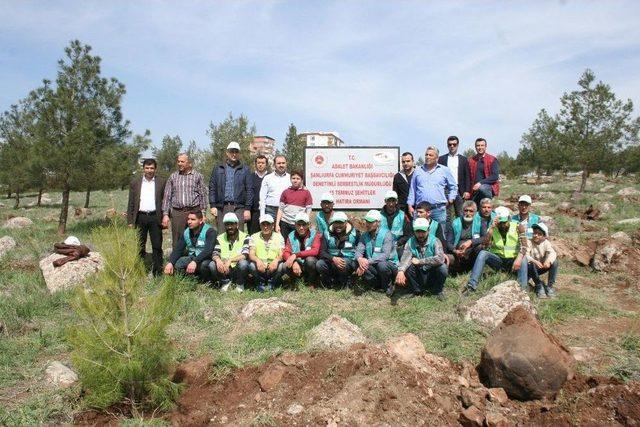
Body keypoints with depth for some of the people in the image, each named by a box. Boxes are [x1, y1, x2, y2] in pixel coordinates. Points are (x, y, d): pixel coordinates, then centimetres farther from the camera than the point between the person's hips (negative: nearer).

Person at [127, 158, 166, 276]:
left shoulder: (161, 182, 7)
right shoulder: (135, 183, 10)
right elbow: (131, 203, 9)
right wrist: (130, 221, 3)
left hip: (155, 217, -1)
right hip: (140, 218, 1)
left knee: (157, 246, 1)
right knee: (139, 246, 5)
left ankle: (158, 273, 6)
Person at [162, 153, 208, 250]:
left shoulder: (198, 176, 7)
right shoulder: (173, 176, 12)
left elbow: (203, 195, 6)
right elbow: (167, 196, 11)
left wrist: (203, 213, 0)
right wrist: (165, 214, 4)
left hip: (194, 212, -2)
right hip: (177, 213, 2)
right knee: (177, 242, 3)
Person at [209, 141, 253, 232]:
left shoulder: (245, 170, 9)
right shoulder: (218, 169, 13)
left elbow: (249, 190, 4)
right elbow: (212, 188, 10)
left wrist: (248, 208, -3)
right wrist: (213, 205, -1)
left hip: (238, 208, -1)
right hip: (221, 207, 2)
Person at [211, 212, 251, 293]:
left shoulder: (244, 237, -4)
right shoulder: (220, 238, 7)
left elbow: (244, 255, -18)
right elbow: (215, 254, -5)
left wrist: (230, 260, -34)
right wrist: (218, 260, -30)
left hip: (238, 270, -2)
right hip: (224, 270, 2)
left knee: (243, 263, -34)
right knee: (212, 265, -25)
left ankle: (240, 284, -3)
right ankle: (225, 282, 2)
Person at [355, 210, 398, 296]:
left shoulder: (386, 234, -14)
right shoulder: (364, 236, 3)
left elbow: (385, 255, -25)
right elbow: (359, 251, -7)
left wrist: (368, 262, -35)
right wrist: (360, 259, -32)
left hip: (390, 264, -4)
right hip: (373, 266, 4)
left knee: (381, 265, -38)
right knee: (359, 266, -26)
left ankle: (388, 286, -6)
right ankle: (378, 285, -2)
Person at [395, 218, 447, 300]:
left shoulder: (435, 241, -13)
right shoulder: (410, 243, -9)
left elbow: (440, 258, -30)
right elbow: (405, 258, -27)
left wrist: (419, 261, -29)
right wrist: (400, 271, -48)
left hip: (432, 276, -1)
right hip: (418, 276, 1)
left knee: (442, 268, -28)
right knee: (407, 266, -25)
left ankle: (438, 290, 2)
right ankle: (416, 290, 2)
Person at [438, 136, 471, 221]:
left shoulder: (463, 159, 11)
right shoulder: (441, 159, 9)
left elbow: (467, 176, 8)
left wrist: (467, 191, -1)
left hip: (459, 190, 1)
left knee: (460, 214, 1)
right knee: (446, 215, 0)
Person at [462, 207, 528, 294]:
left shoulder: (517, 227, -4)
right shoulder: (493, 229, 0)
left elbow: (524, 246, -16)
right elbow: (486, 245, -16)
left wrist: (519, 258, -36)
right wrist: (492, 228, -23)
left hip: (512, 261, -1)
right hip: (497, 260, 1)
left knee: (523, 260, -32)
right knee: (483, 253, -25)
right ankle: (471, 285, -33)